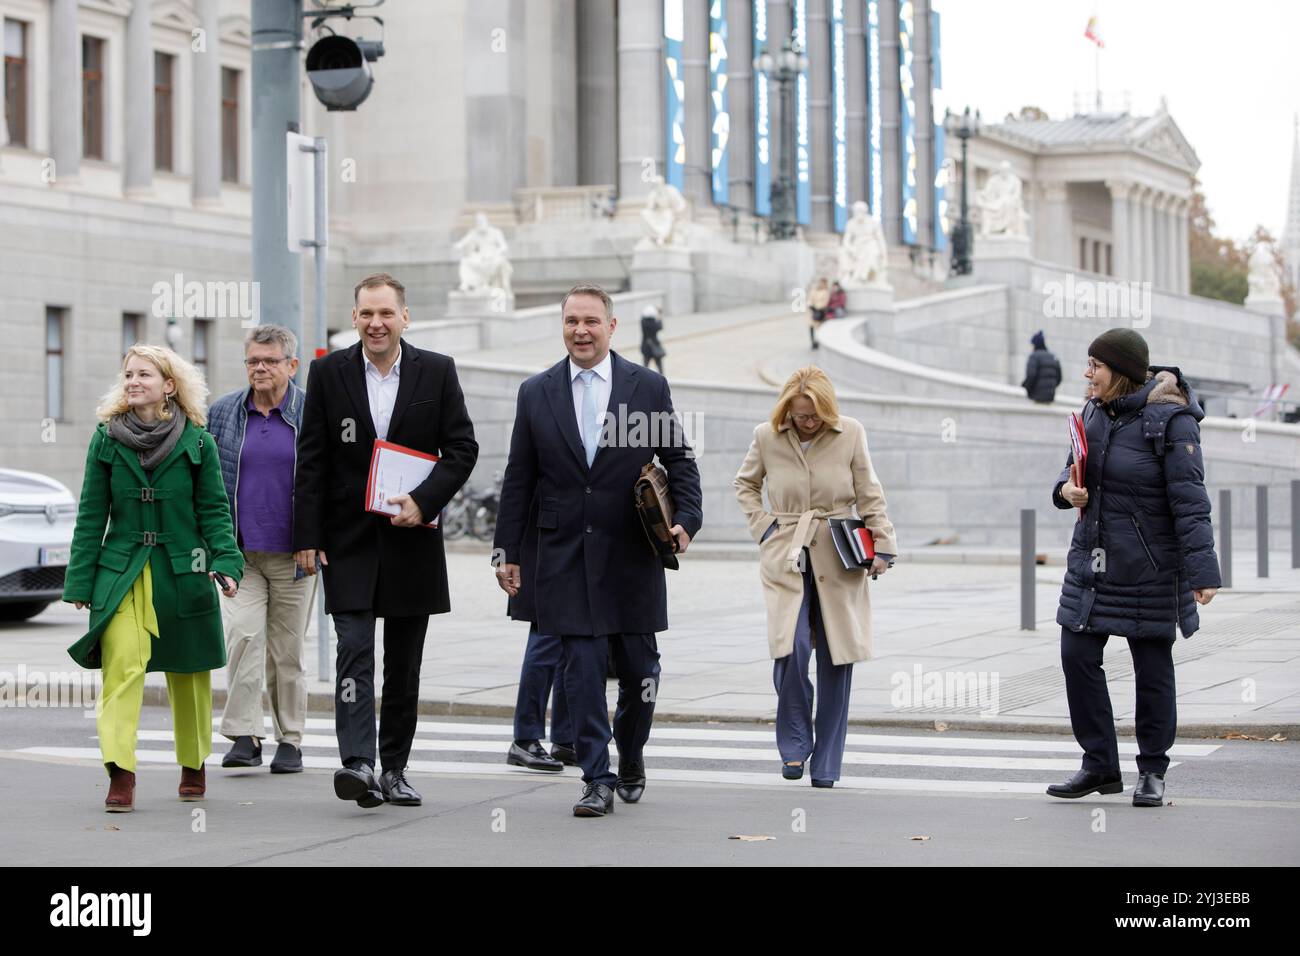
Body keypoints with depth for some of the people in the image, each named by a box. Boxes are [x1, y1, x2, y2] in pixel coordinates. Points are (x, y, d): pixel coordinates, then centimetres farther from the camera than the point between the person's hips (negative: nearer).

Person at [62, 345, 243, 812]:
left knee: (188, 673, 10)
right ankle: (121, 774, -19)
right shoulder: (106, 440, 4)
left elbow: (214, 511, 4)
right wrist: (80, 581, 4)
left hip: (184, 572, 0)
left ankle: (193, 766, 29)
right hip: (122, 572, 0)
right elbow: (91, 515, 6)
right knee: (122, 664, -17)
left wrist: (226, 563, -10)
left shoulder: (197, 442, 1)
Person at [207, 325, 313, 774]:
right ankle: (244, 736, -12)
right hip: (240, 552, 1)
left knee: (287, 650, 6)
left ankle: (290, 740, 16)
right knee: (242, 636, -15)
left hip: (293, 554, -1)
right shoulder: (222, 412, 6)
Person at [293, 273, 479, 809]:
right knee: (354, 652, -13)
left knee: (404, 663, 8)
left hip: (411, 538, 1)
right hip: (349, 538, -1)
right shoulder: (328, 372, 1)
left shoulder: (437, 371, 2)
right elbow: (311, 461, 2)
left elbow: (462, 447, 1)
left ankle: (394, 770, 17)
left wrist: (424, 501, -13)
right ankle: (358, 764, -20)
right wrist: (307, 537, -4)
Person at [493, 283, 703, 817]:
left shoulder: (649, 387, 4)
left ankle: (631, 757, 31)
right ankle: (598, 781, -1)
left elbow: (679, 460, 7)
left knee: (638, 668, 6)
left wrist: (686, 518, -8)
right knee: (582, 668, -5)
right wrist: (507, 551, 5)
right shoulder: (536, 393, 6)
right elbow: (519, 480, 8)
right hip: (566, 557, 0)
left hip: (631, 555, 0)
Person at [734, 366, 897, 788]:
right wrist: (762, 526, 6)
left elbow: (869, 496, 7)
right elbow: (745, 485, 19)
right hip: (786, 559, 0)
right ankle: (795, 743, 2)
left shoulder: (851, 434, 0)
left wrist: (882, 545, 1)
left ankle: (826, 763, 10)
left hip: (839, 561, 0)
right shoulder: (766, 437, 1)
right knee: (790, 648, -19)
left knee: (836, 661, 0)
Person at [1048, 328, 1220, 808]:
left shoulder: (1171, 421, -15)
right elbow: (1075, 463, 19)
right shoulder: (1095, 410, 6)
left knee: (1152, 668, 4)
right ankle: (1100, 766, 12)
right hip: (1093, 560, 7)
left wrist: (1202, 571, -23)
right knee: (1077, 656, 2)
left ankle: (1152, 772, 17)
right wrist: (1067, 487, -6)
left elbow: (1190, 502, -18)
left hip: (1149, 566, -7)